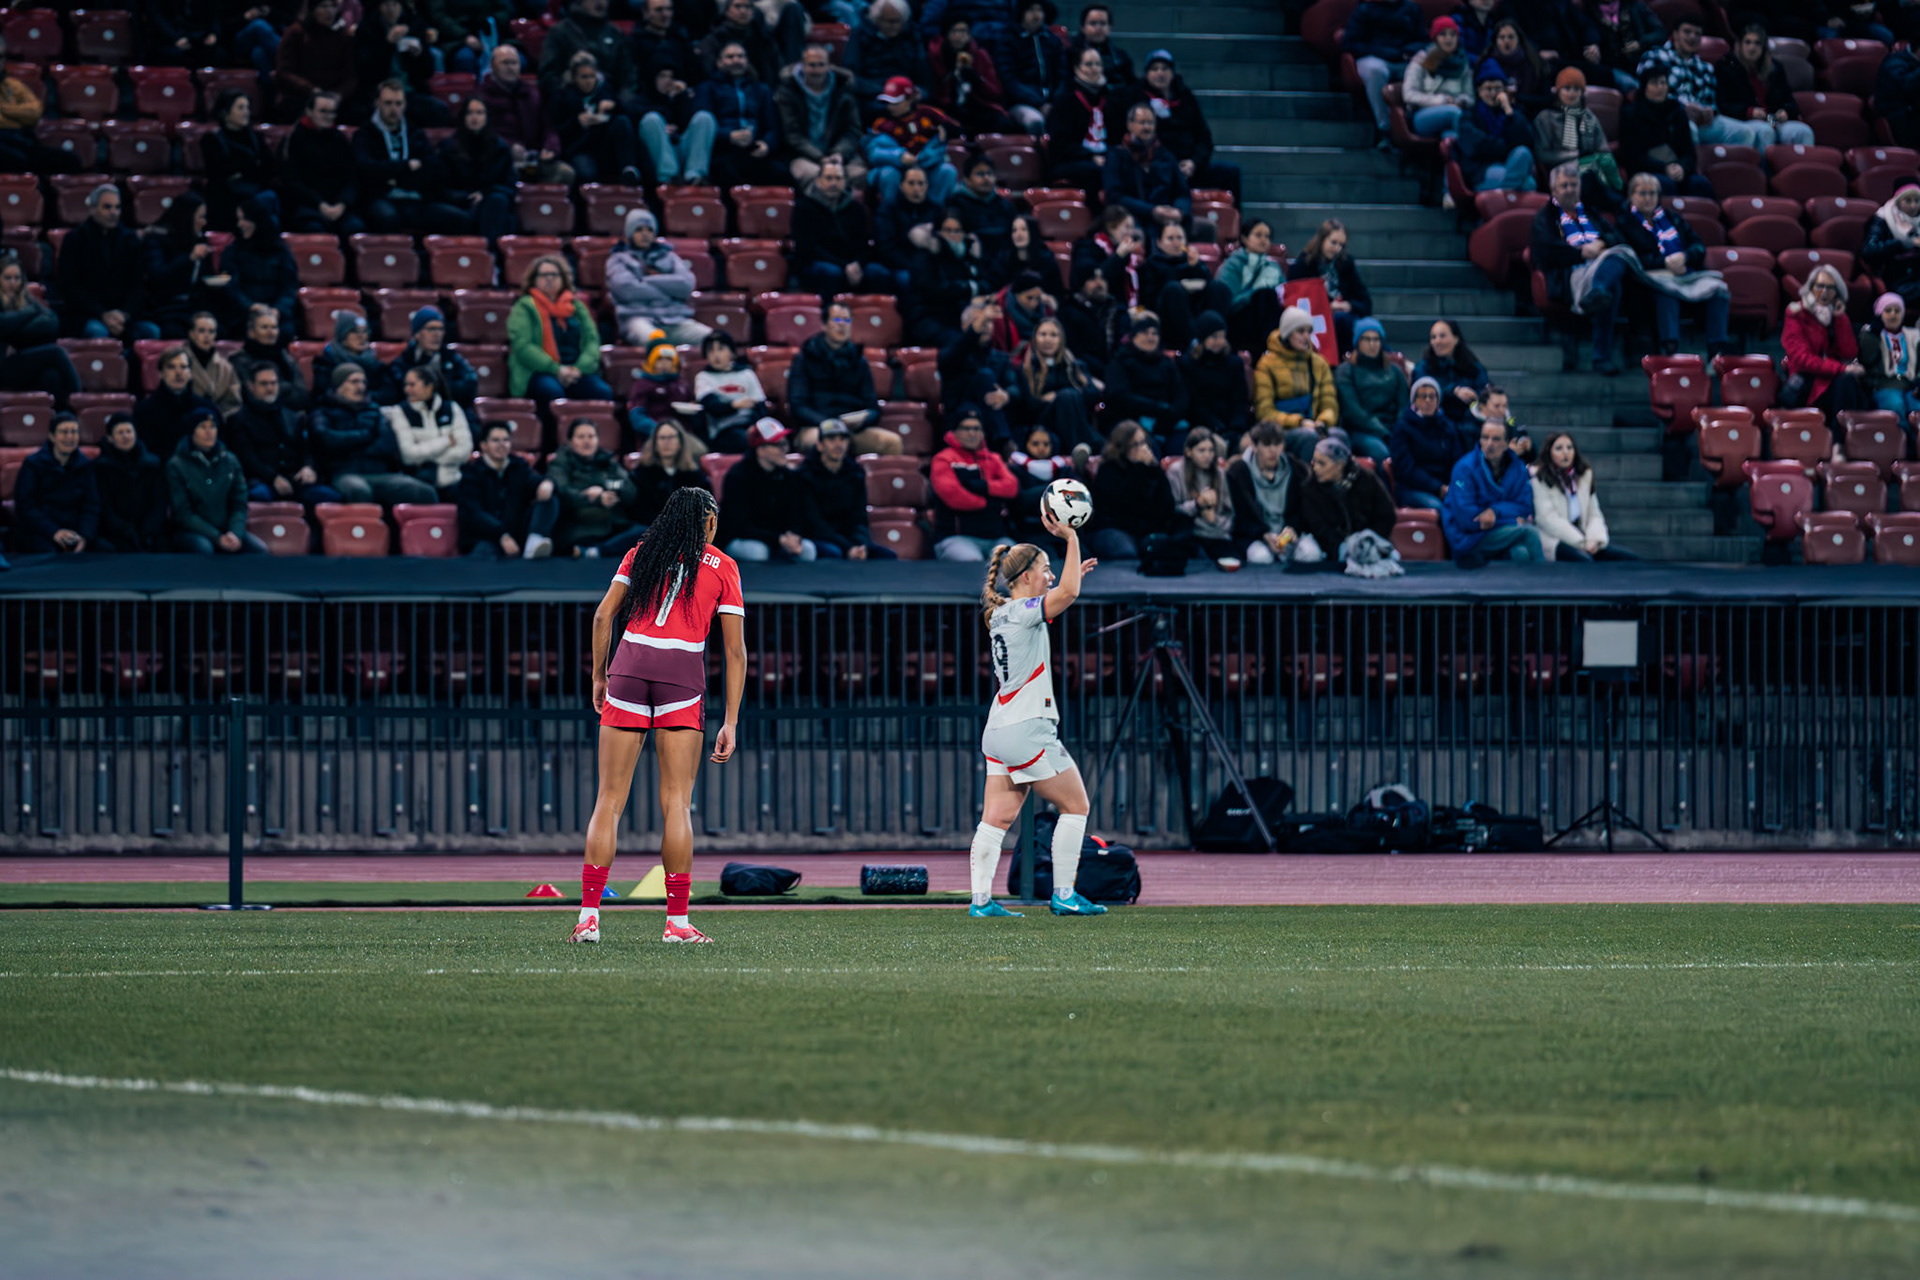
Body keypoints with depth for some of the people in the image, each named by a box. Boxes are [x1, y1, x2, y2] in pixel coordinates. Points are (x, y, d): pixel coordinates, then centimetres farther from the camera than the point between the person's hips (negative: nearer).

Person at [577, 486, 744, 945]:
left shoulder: (640, 555, 15)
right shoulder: (722, 567, 11)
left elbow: (603, 616, 7)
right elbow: (736, 650, 7)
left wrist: (599, 677, 17)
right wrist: (730, 723, 7)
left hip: (628, 667, 2)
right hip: (684, 675, -2)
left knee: (609, 800, 4)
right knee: (677, 803, 1)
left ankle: (589, 914, -2)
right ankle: (677, 920, -2)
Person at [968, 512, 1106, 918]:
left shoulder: (1002, 615, 13)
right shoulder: (1023, 612, -14)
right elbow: (1068, 594, -29)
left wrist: (1072, 575, 35)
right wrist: (1071, 538, -23)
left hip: (999, 732, 9)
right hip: (1028, 731, -9)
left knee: (997, 818, 5)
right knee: (1076, 806, 4)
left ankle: (980, 899, -2)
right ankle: (1064, 895, 3)